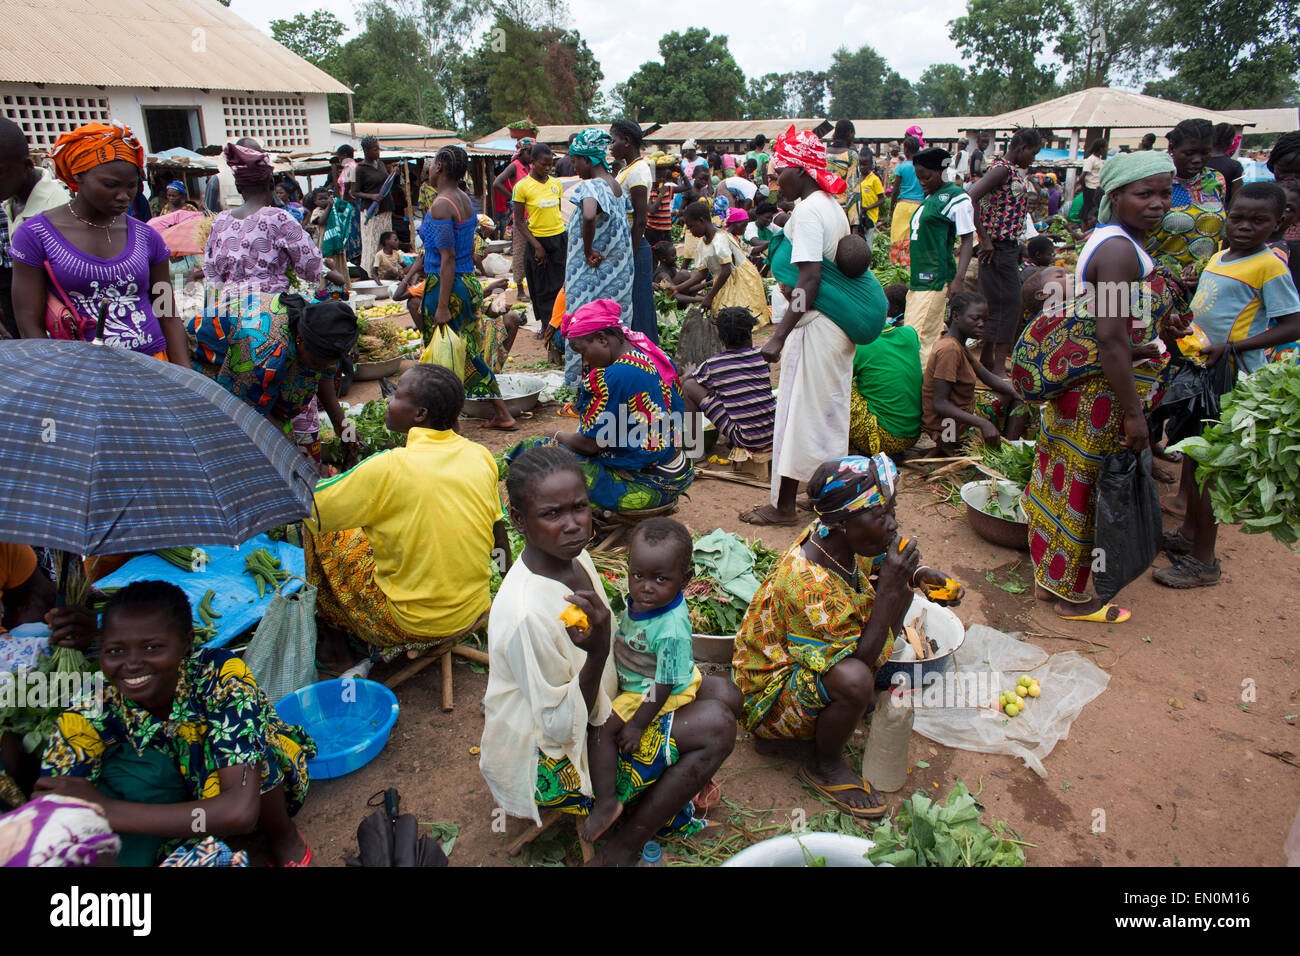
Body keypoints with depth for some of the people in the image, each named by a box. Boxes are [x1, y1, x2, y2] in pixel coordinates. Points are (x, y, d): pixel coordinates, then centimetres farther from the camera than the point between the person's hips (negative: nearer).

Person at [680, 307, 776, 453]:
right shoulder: (761, 356, 3)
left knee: (689, 385, 1)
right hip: (774, 436, 4)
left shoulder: (712, 365, -6)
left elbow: (680, 381, 9)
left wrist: (690, 371, 34)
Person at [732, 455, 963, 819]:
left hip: (819, 651, 9)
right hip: (770, 689, -8)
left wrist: (917, 575, -11)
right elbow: (859, 662, -30)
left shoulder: (841, 541, -13)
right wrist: (889, 590, -33)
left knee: (899, 586, 5)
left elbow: (879, 566, 10)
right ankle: (825, 767, -7)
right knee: (854, 680, -39)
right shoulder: (807, 586, -38)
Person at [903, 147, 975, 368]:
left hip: (935, 279, -9)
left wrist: (959, 278, -19)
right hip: (918, 276, 9)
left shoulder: (956, 197, -7)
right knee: (932, 335, 12)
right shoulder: (930, 197, 18)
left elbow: (967, 240, -10)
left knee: (918, 337, -12)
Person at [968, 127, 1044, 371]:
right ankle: (999, 366, -2)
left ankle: (987, 358, 24)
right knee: (1007, 305, -6)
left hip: (1008, 246, 10)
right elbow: (970, 197, -28)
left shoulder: (1012, 169, 15)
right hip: (1000, 247, -10)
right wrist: (984, 238, -23)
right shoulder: (1002, 169, -16)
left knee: (994, 303, 15)